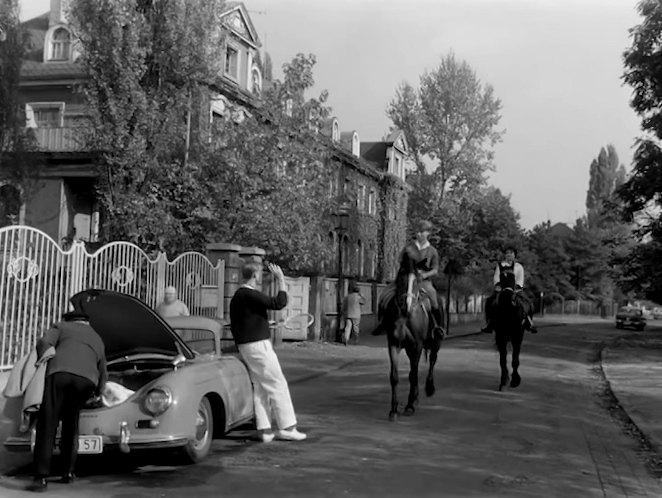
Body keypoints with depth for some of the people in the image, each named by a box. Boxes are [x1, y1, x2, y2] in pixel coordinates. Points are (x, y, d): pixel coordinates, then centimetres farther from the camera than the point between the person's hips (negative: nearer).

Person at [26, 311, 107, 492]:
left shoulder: (61, 326, 27)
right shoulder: (98, 340, 37)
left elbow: (44, 343, 6)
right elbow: (103, 373, 47)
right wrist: (98, 392, 65)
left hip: (60, 373, -4)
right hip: (87, 380, 4)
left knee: (47, 425, -3)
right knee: (71, 425, 22)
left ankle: (41, 478, -11)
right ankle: (68, 472, 21)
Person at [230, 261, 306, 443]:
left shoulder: (236, 297, 15)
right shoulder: (250, 295, -16)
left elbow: (234, 325, 23)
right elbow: (279, 303, -22)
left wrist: (240, 346, 29)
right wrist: (281, 281, -13)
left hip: (245, 346, 10)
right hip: (258, 345, -10)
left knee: (260, 387, 10)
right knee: (278, 385, -5)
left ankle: (265, 430, 9)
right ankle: (287, 428, -3)